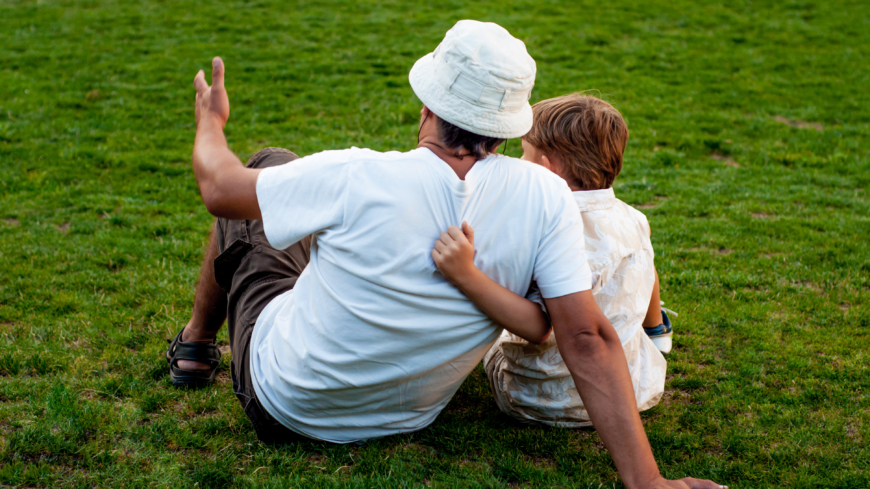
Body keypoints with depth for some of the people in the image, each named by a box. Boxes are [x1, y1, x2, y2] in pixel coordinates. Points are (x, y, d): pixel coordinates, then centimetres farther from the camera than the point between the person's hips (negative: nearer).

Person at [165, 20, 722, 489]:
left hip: (281, 403, -3)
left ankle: (197, 344, 38)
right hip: (406, 417, 4)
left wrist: (211, 120, 8)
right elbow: (588, 339, -28)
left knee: (270, 163, 16)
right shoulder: (545, 198, -23)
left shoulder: (358, 180, -31)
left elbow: (220, 187, -14)